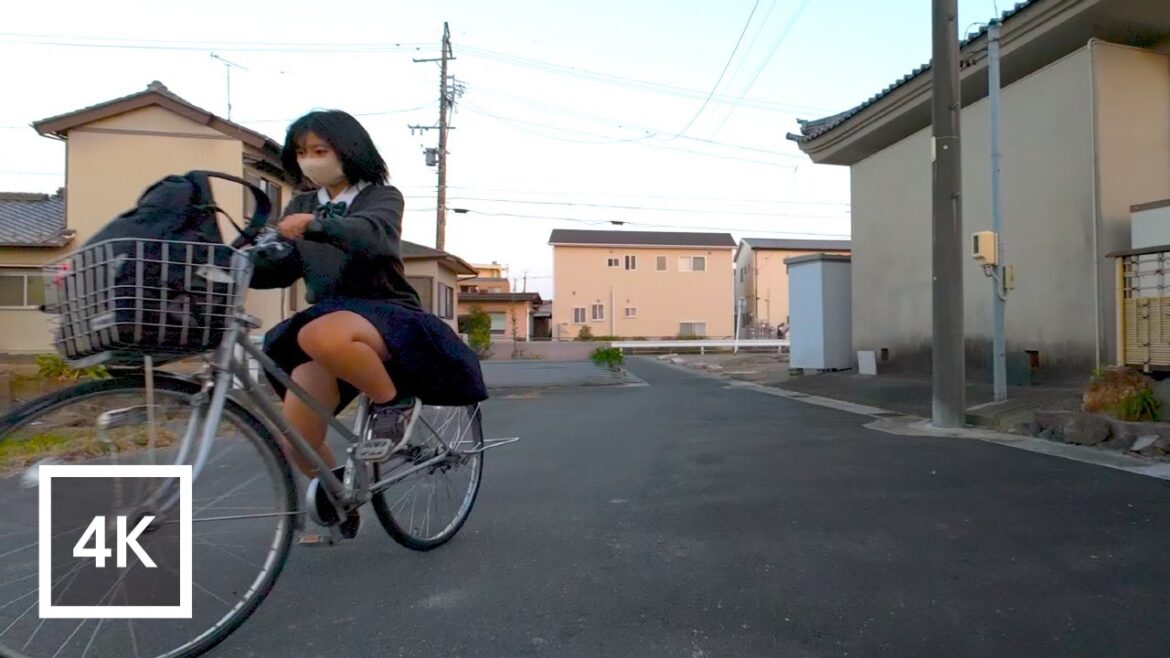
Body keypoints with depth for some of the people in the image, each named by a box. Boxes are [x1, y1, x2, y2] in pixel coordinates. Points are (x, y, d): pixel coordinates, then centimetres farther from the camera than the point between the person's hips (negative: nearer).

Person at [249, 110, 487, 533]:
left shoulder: (382, 197, -1)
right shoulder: (302, 205, 15)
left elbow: (370, 235, -25)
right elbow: (281, 267, 4)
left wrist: (317, 225, -44)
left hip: (383, 313, -5)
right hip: (325, 315, 6)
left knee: (321, 336, -40)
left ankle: (390, 401, -16)